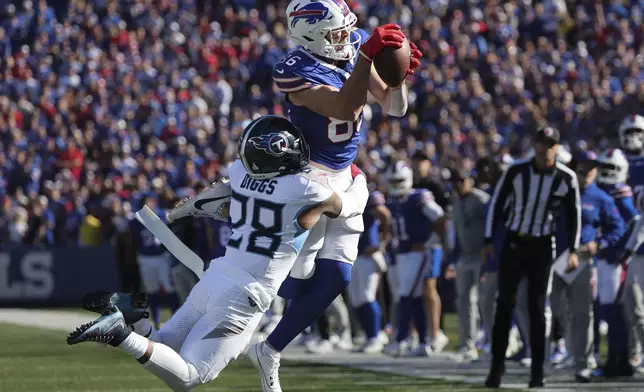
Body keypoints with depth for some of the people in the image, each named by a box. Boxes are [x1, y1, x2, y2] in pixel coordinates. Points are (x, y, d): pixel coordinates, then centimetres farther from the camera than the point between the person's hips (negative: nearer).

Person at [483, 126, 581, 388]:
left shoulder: (566, 178, -5)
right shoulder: (516, 171, -7)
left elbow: (573, 215, 4)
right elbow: (497, 204, 2)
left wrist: (573, 250, -2)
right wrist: (489, 241, 0)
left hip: (542, 247, 0)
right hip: (513, 243, 0)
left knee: (537, 308, 0)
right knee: (504, 305, 0)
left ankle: (537, 370, 5)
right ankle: (497, 364, 6)